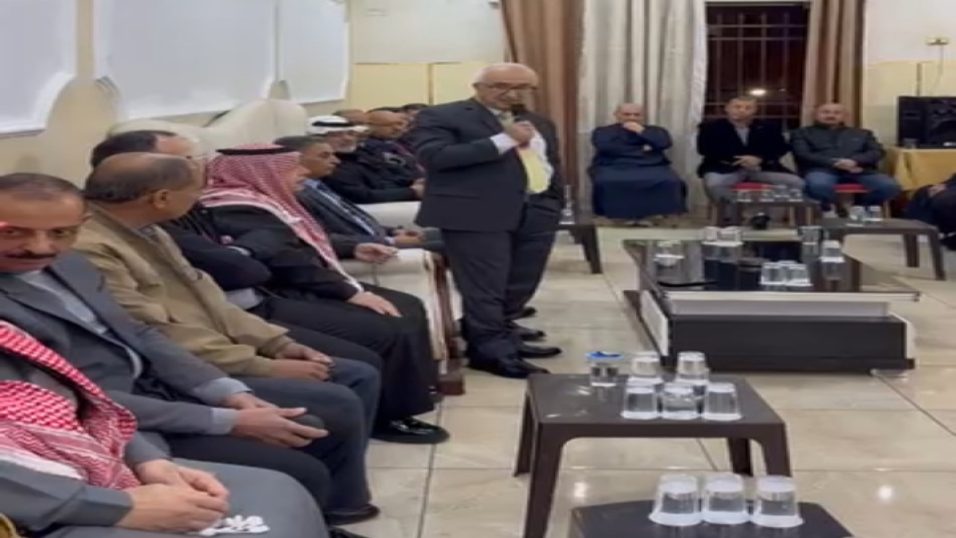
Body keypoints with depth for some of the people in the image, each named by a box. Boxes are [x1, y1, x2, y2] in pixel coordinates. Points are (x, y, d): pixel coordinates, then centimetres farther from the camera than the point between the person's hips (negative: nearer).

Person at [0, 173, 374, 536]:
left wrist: (231, 394, -4)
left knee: (339, 405, 10)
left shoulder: (69, 265, 4)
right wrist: (229, 422, -21)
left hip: (156, 387, 9)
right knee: (298, 472, -18)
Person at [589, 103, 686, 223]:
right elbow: (606, 147, -5)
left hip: (652, 168, 1)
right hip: (614, 168, -1)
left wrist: (641, 131, 0)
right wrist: (641, 150, 3)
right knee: (607, 184, -37)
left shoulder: (656, 131, 20)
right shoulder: (603, 131, 15)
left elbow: (664, 143, 1)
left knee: (671, 183, -31)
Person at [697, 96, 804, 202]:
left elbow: (781, 148, 4)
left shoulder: (768, 128, 14)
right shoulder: (711, 127, 6)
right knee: (713, 184, -38)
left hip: (762, 169, 3)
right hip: (726, 169, -2)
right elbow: (705, 149, -6)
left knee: (796, 183, -16)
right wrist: (736, 161, -16)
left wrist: (759, 159, -17)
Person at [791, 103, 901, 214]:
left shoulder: (862, 133, 27)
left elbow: (877, 152, 12)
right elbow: (803, 154, 2)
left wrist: (854, 161, -11)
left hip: (859, 170, 2)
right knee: (818, 186, -41)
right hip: (823, 170, -2)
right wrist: (834, 163, -12)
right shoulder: (801, 133, 19)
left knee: (890, 186, -27)